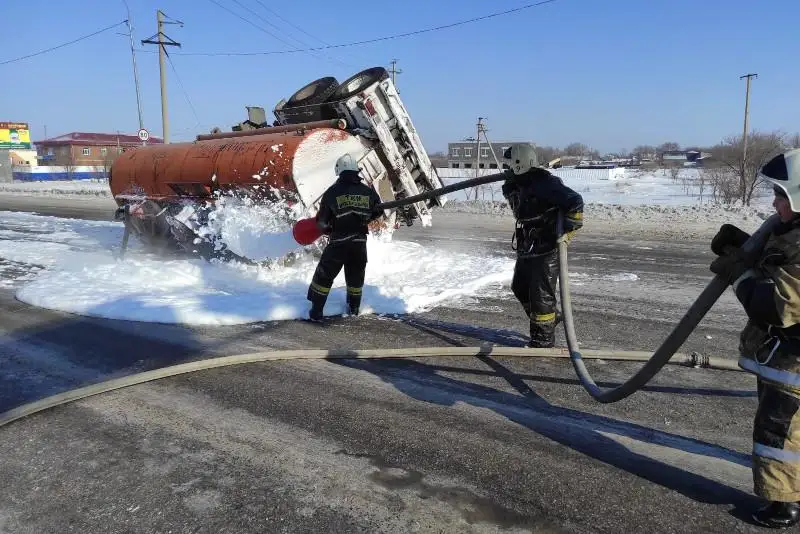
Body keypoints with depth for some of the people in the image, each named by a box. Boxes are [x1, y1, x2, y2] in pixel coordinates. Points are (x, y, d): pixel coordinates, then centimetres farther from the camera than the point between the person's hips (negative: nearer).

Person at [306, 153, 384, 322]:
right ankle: (354, 308, 32)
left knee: (324, 275, 6)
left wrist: (326, 228, 21)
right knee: (356, 276, 21)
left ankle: (316, 311, 6)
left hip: (338, 242, -3)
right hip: (360, 242, 3)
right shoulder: (368, 191, 2)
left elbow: (322, 220, -1)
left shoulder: (332, 192, -6)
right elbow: (377, 212, 16)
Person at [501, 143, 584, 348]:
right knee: (520, 288, 18)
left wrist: (567, 230, -24)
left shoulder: (544, 183, -21)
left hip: (546, 250, -10)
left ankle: (543, 339, 11)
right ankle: (550, 319, 36)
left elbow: (574, 201, -25)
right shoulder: (517, 185, 8)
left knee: (541, 294, -4)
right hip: (526, 250, 10)